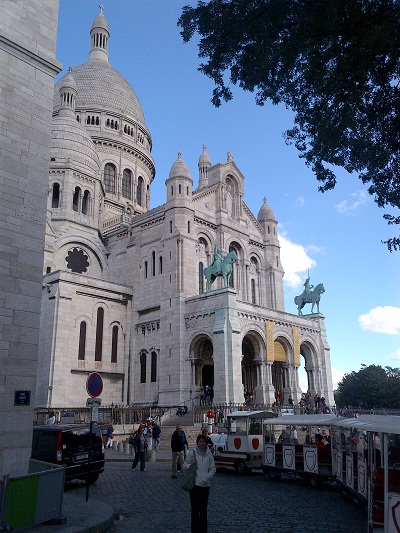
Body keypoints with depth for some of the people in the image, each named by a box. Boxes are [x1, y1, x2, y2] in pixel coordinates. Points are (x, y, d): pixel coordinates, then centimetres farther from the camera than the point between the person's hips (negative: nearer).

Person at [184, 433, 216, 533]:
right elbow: (185, 465, 3)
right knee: (195, 509, 1)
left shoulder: (209, 455, 3)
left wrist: (207, 477, -8)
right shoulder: (192, 453, -3)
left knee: (204, 509, 12)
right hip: (195, 484, -2)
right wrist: (191, 465, -17)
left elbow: (213, 469, 6)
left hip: (205, 484, 2)